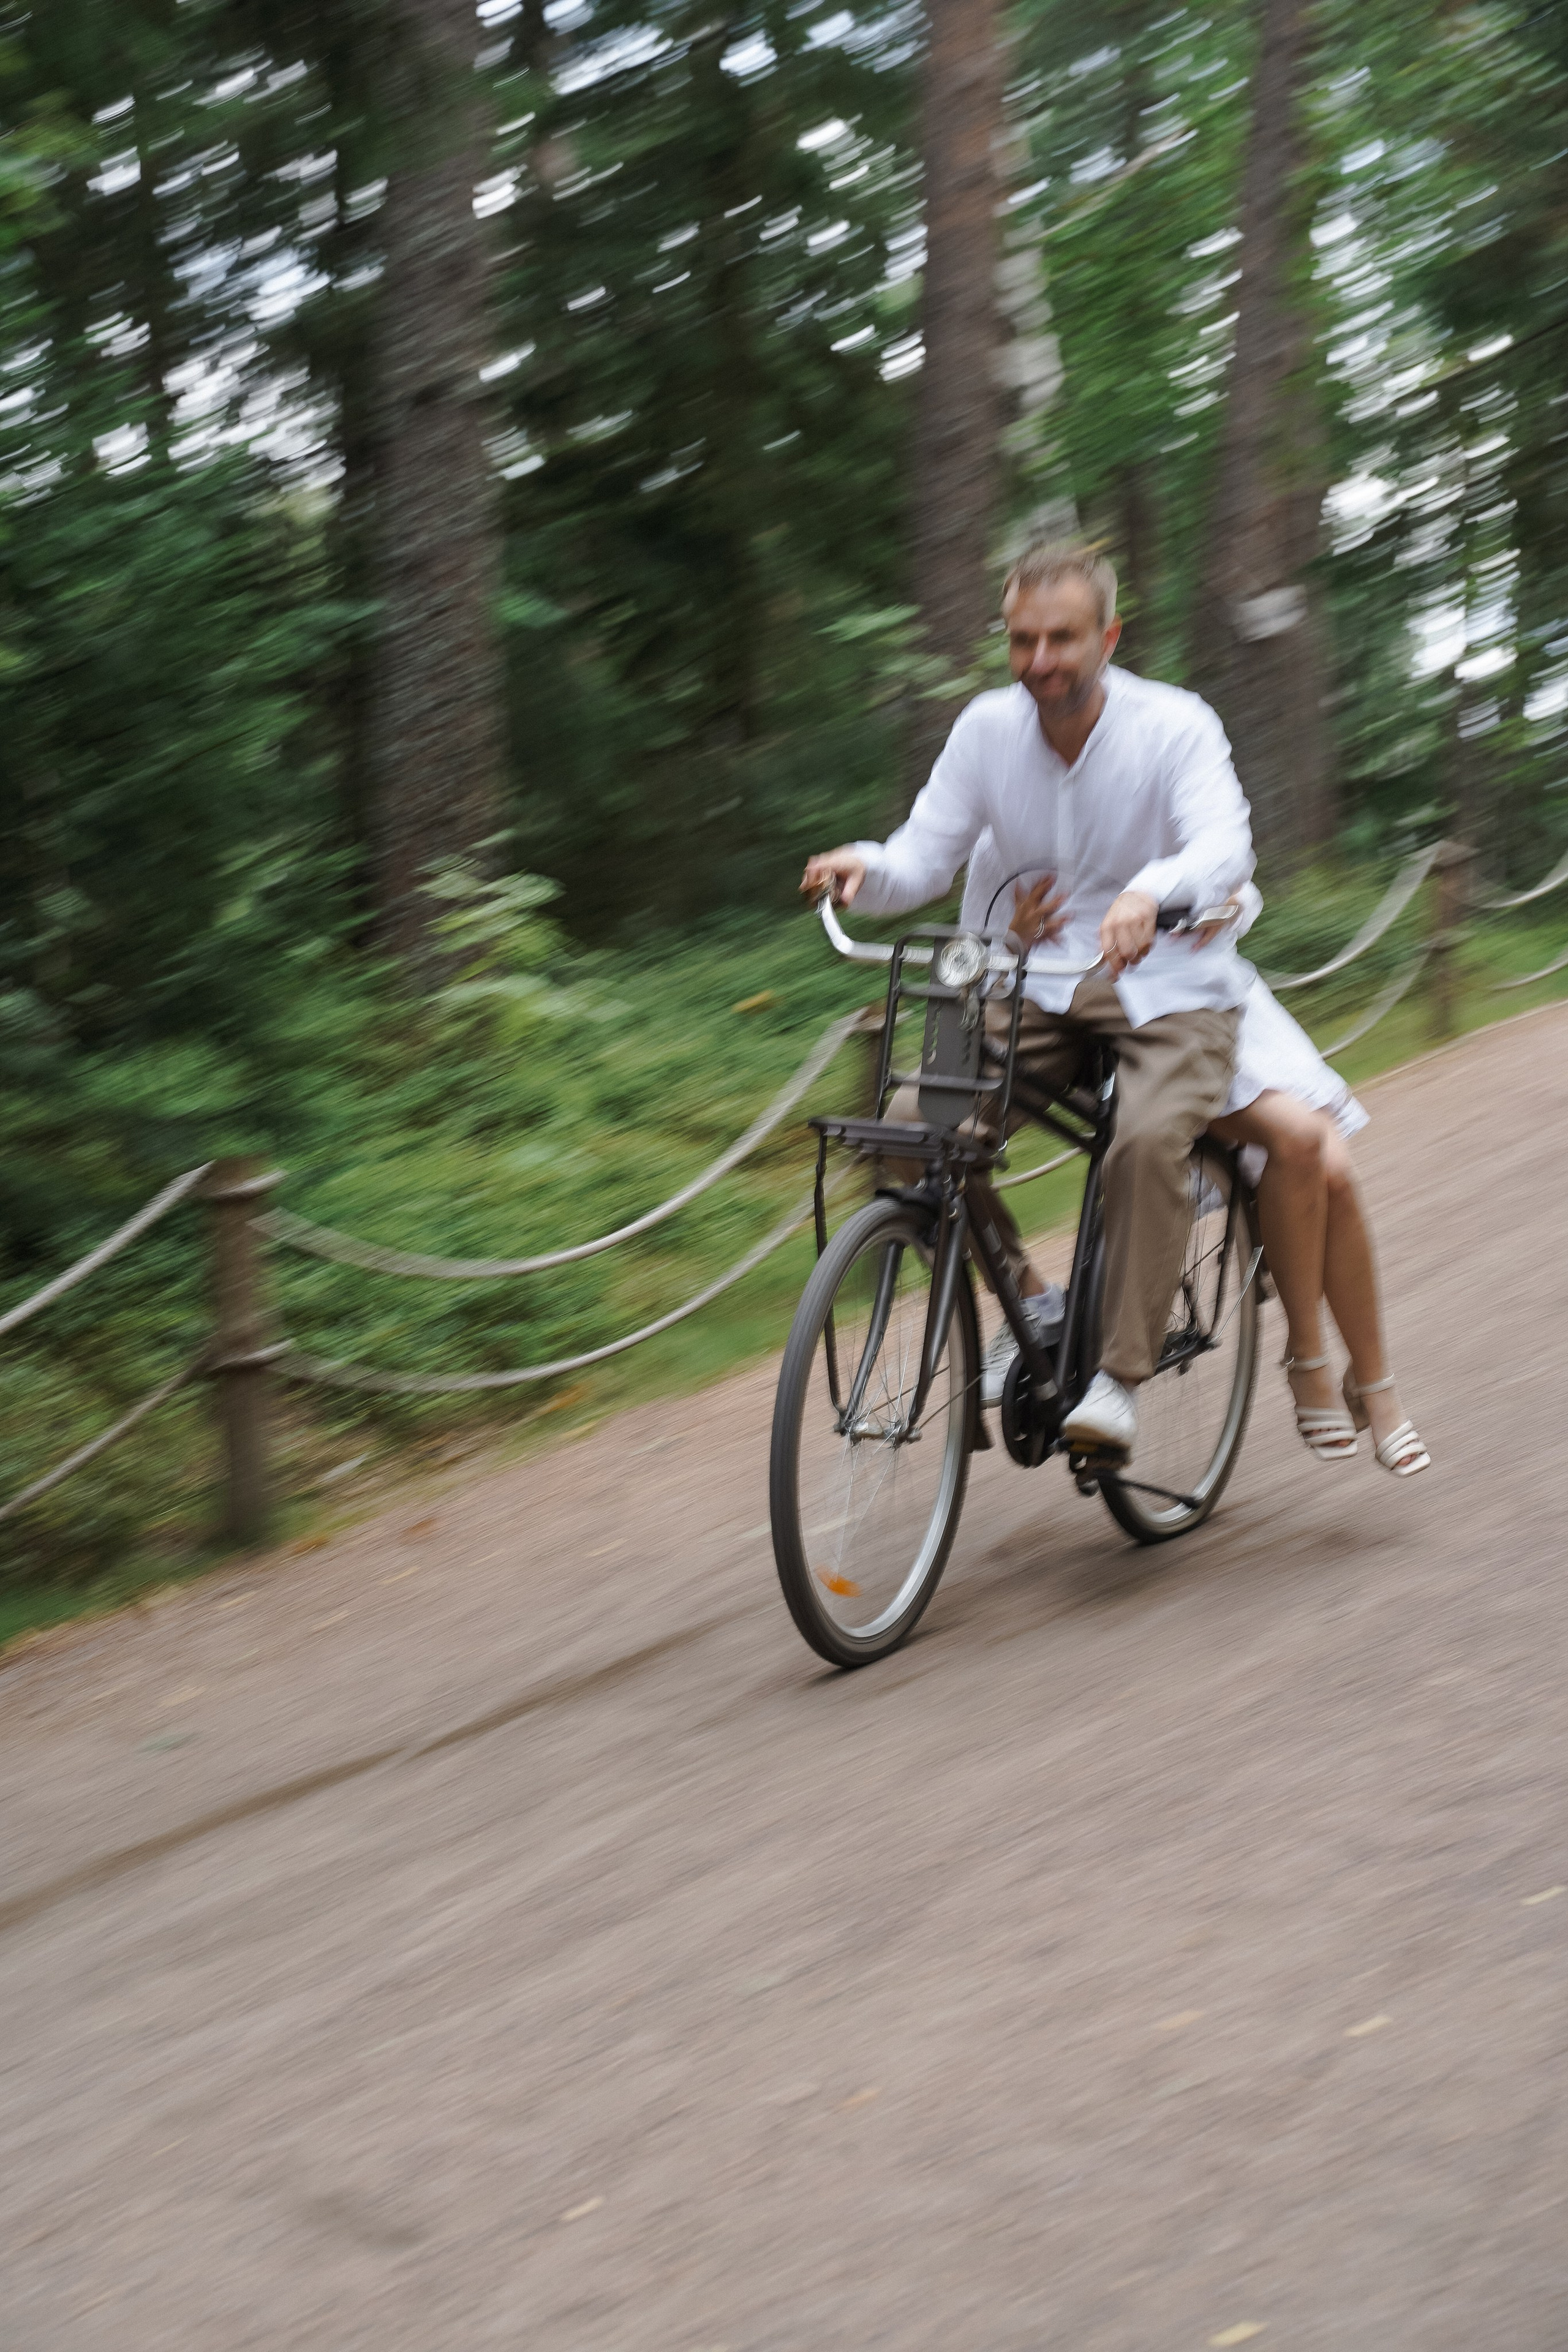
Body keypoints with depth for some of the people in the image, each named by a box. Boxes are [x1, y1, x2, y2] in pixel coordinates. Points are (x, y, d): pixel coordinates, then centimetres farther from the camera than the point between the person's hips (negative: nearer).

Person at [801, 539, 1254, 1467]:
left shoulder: (1176, 726, -13)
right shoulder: (988, 729, -2)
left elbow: (1226, 845, -29)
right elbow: (926, 859, -2)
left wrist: (1153, 890, -51)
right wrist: (864, 865, -26)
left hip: (1170, 988, -4)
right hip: (1045, 988, 4)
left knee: (1147, 1140, -34)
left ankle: (1119, 1375, -22)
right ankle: (1028, 1304, 4)